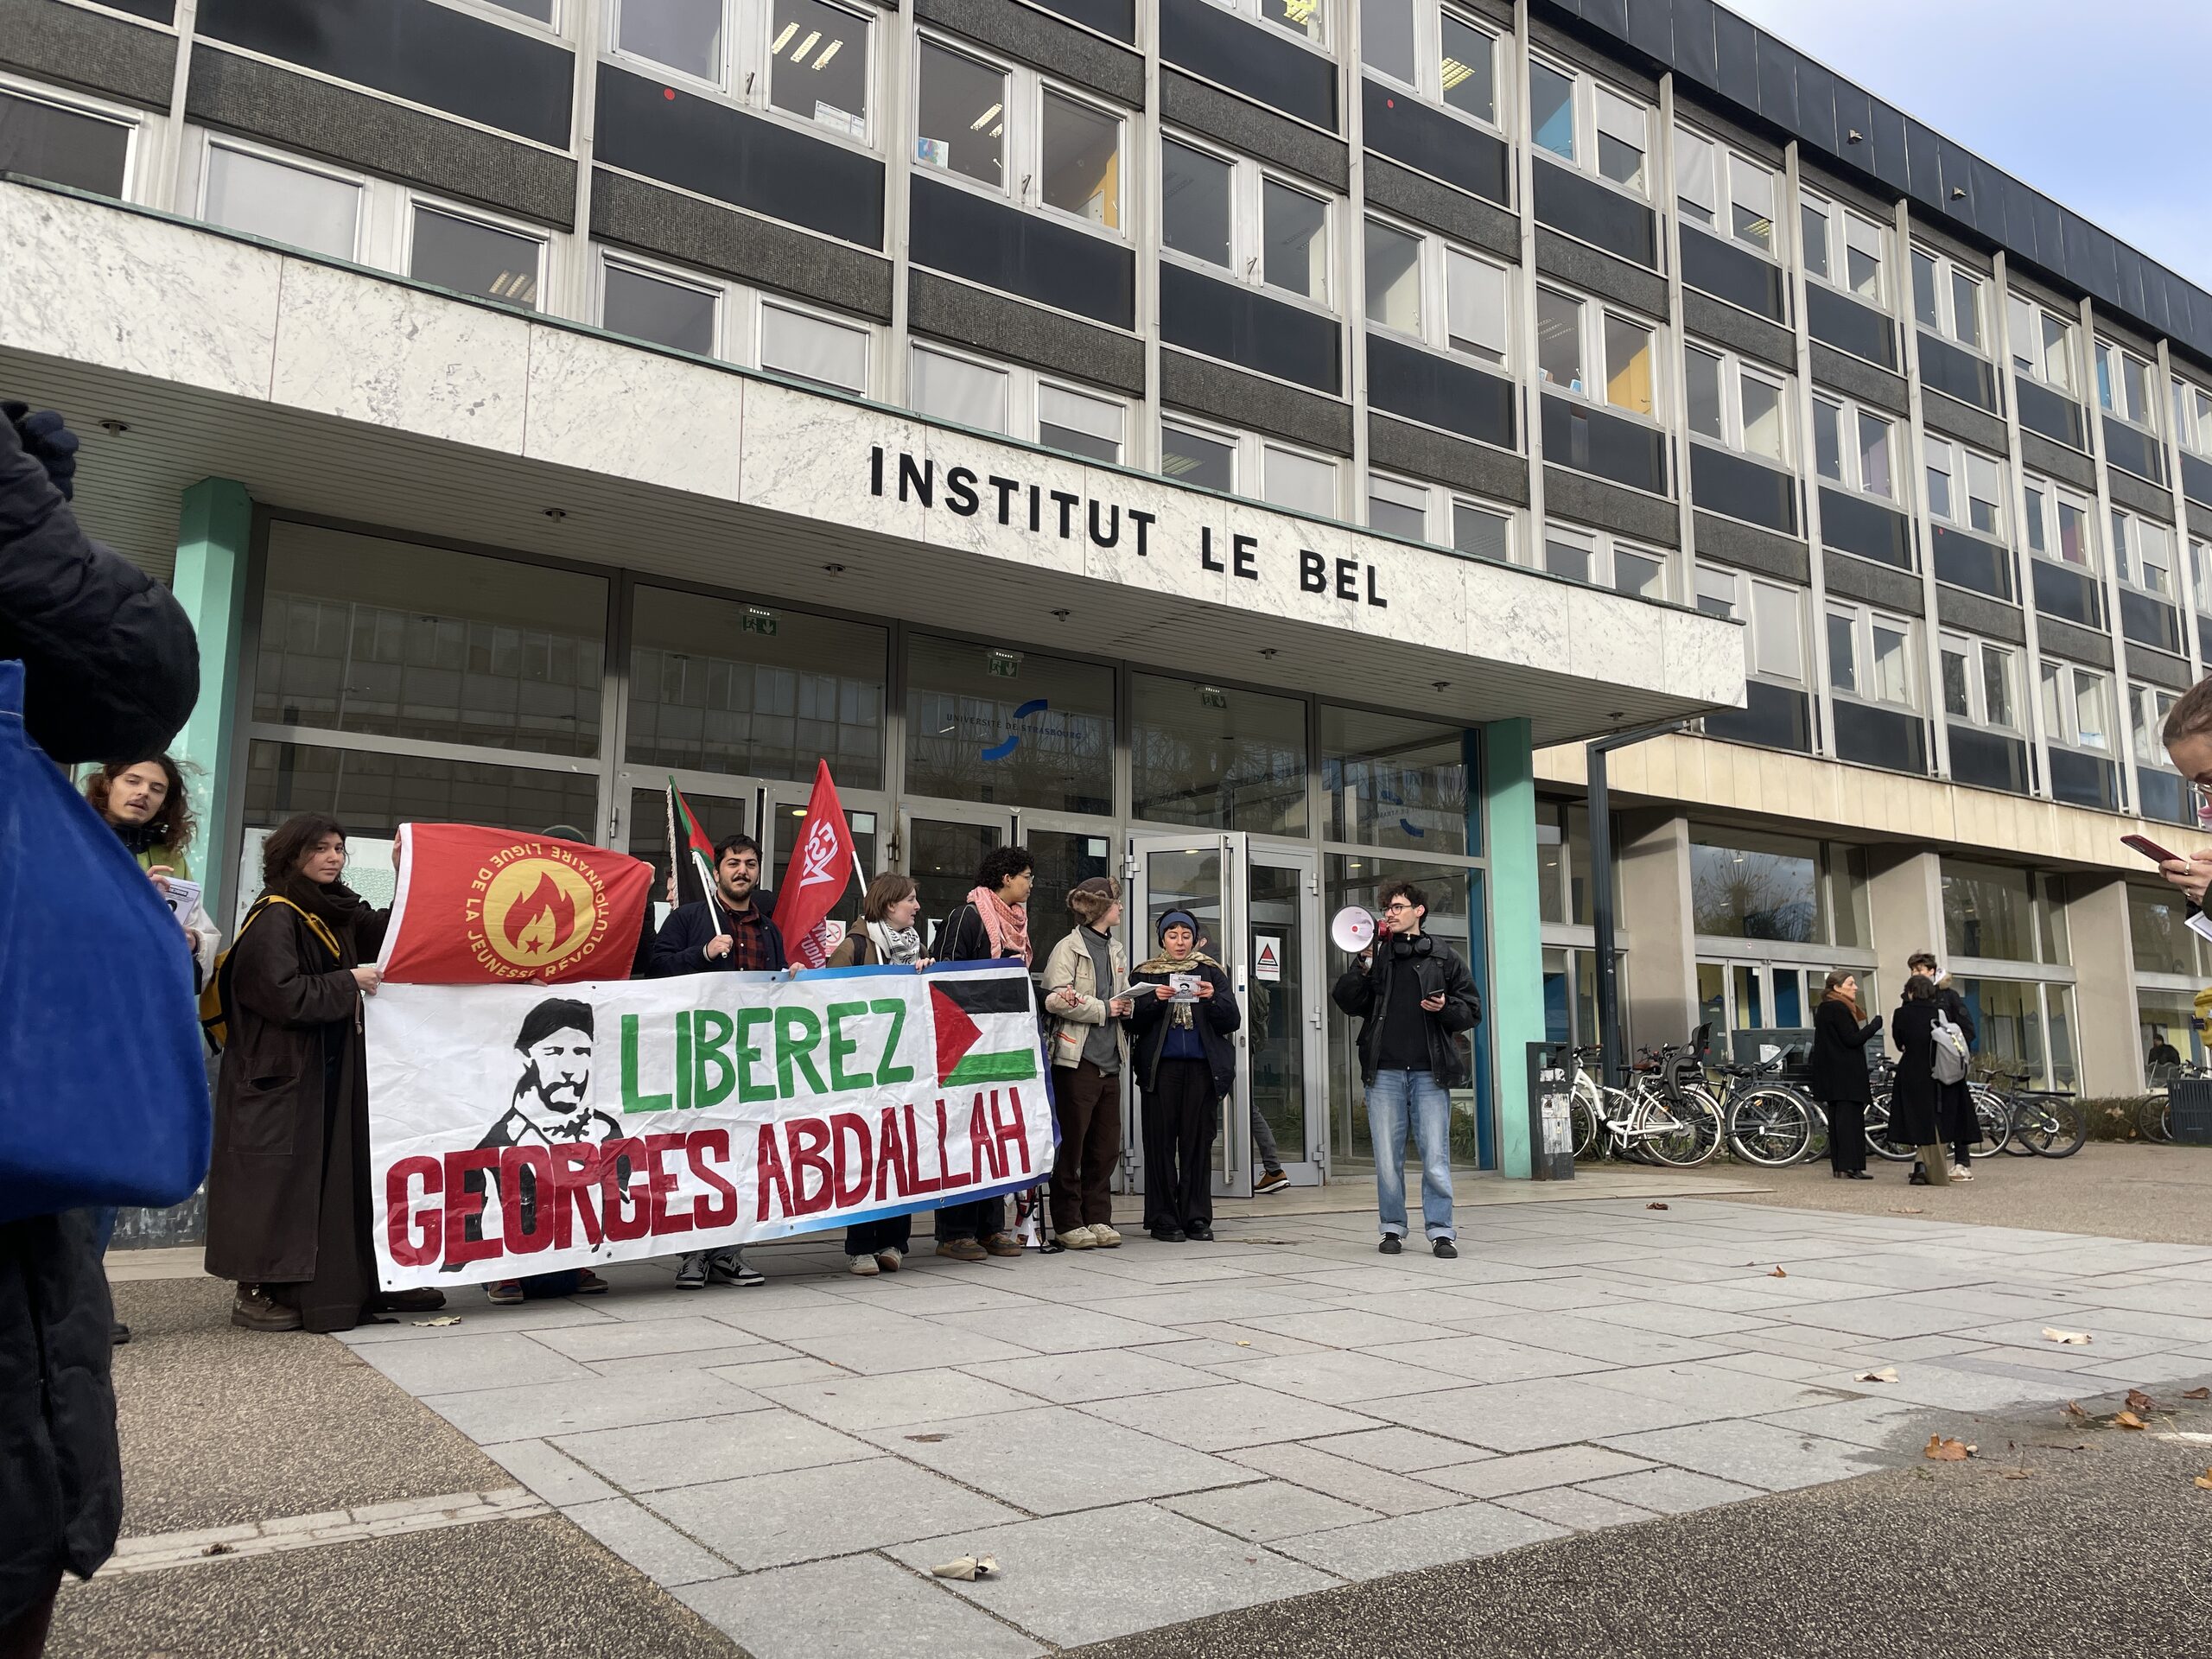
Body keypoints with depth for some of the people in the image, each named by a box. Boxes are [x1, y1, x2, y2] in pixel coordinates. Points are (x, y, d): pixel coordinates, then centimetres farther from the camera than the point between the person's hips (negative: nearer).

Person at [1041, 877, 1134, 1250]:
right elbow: (1056, 999, -17)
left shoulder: (1116, 950, 17)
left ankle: (1098, 1219, 18)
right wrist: (1104, 1009, -12)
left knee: (1106, 1145, 9)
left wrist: (1127, 1006, 2)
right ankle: (1068, 1223, 7)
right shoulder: (1069, 947, -6)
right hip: (1077, 1058, -7)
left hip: (1109, 1060, 7)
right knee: (1072, 1143, -1)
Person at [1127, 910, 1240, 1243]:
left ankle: (1197, 1218, 7)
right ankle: (1163, 1219, 2)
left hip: (1203, 1067, 1)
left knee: (1199, 1141, 1)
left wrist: (1213, 999, -12)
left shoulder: (1211, 973, 13)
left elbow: (1232, 1021, 6)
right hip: (1161, 1067, -1)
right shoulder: (1145, 974, 11)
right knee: (1161, 1141, -3)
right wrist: (1155, 1000, -14)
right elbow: (1132, 1022, 3)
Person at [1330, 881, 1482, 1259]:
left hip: (1430, 1071, -1)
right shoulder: (1376, 955, 12)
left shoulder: (1442, 957, 9)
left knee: (1435, 1157, -2)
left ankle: (1440, 1231, 6)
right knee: (1387, 1157, 5)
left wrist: (1445, 1008, -9)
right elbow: (1346, 1002, 4)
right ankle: (1393, 1228, 15)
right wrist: (1363, 965, -8)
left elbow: (1472, 1009, 11)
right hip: (1384, 1071, 1)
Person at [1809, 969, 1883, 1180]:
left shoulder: (1824, 1009, 15)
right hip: (1846, 1074, -10)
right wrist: (1875, 1025, -10)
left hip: (1831, 1075, 10)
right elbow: (1852, 1040, -18)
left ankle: (1837, 1166, 13)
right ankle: (1848, 1167, -10)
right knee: (1850, 1118, -8)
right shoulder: (1839, 1009, -14)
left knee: (1836, 1118, 11)